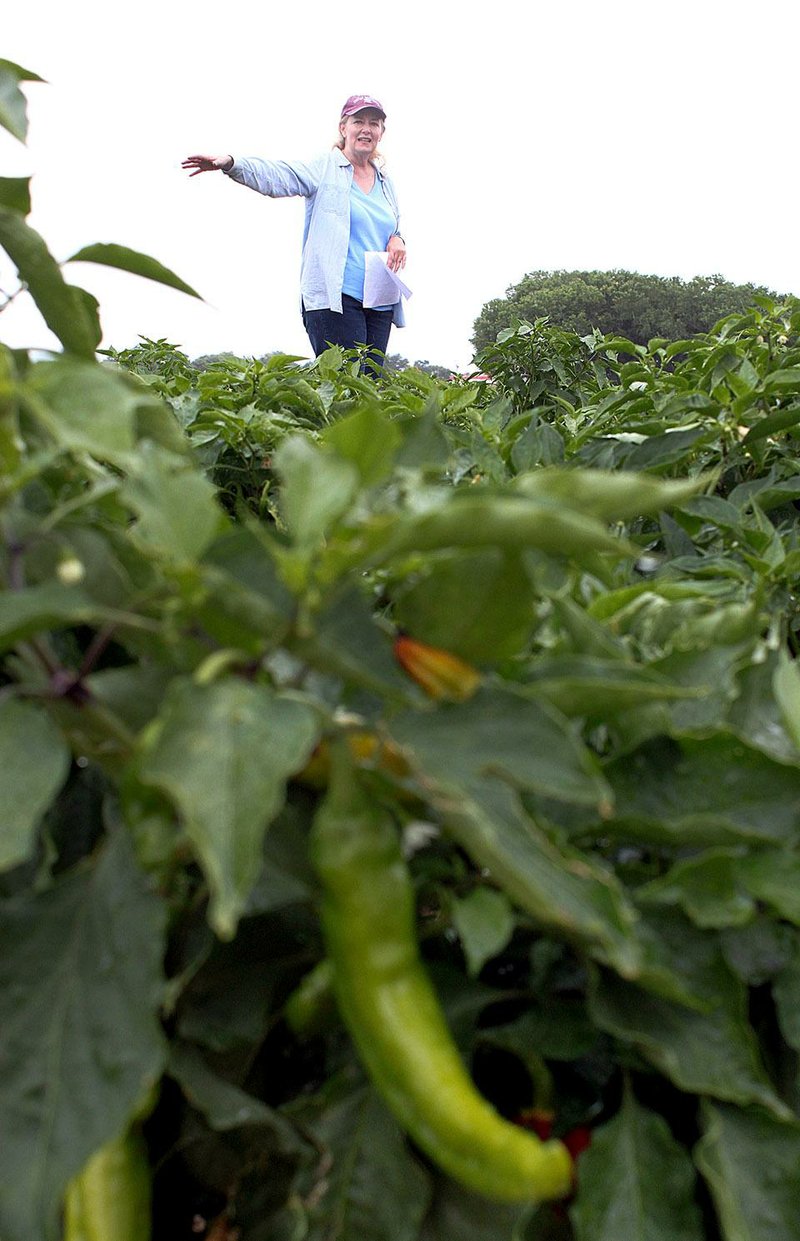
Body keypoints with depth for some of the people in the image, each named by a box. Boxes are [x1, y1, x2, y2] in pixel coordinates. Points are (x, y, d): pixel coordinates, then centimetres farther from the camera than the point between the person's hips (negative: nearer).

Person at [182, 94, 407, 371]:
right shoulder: (324, 168, 3)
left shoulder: (385, 182, 20)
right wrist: (231, 164, -28)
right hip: (334, 296, -6)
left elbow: (395, 227, 32)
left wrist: (397, 240, 6)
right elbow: (277, 175, -11)